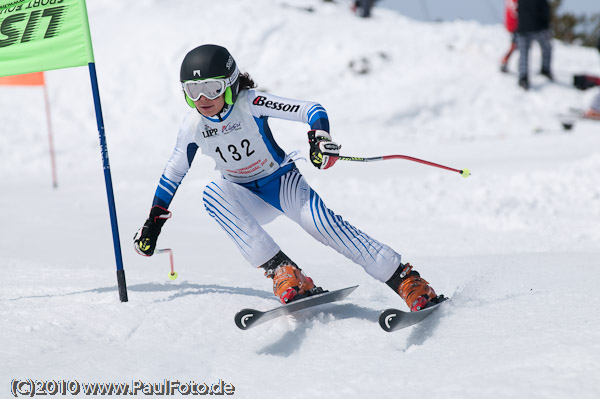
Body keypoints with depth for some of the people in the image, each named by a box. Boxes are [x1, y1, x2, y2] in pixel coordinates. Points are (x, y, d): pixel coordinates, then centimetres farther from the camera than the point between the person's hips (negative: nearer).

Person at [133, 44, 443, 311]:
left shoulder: (249, 102, -21)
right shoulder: (193, 127, -9)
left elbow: (311, 110, -25)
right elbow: (173, 173, 7)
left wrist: (320, 137, -46)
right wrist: (153, 223, 9)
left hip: (283, 182, -3)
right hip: (249, 199, 3)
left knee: (320, 221, -30)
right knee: (213, 194, -29)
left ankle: (408, 282, -28)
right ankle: (282, 272, -37)